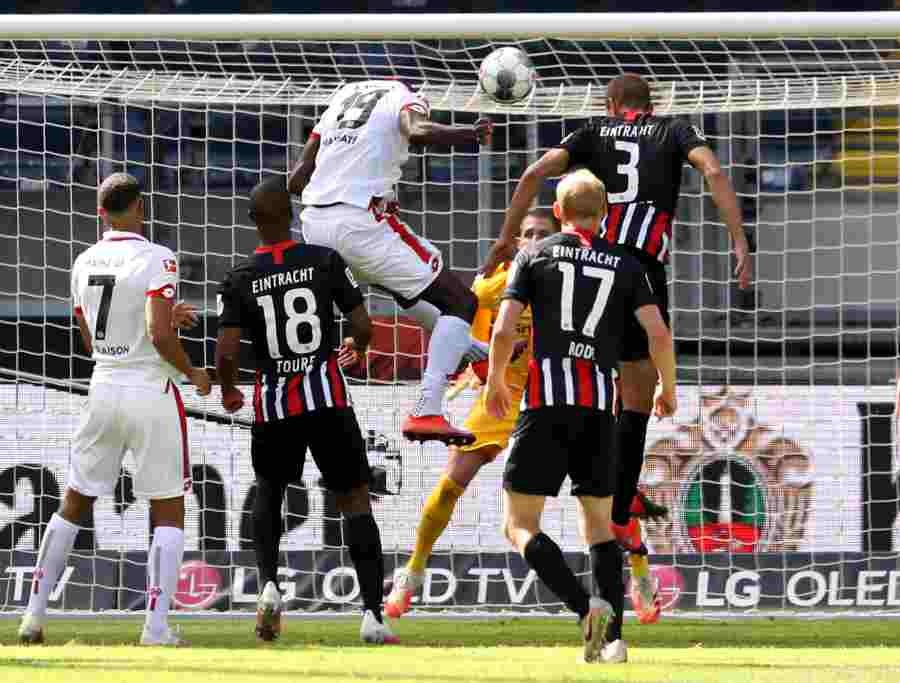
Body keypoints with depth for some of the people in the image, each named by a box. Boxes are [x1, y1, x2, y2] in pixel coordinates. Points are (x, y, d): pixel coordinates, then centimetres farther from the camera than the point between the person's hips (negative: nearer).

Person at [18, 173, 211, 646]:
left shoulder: (84, 264, 6)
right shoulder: (156, 260, -13)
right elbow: (160, 335, -23)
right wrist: (193, 373, -5)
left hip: (103, 391, 5)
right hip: (151, 394, -5)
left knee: (74, 503, 16)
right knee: (168, 513, 4)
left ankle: (34, 615, 15)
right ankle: (156, 628, -3)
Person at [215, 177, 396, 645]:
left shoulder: (238, 281, -2)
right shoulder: (325, 261, -2)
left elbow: (226, 352, -7)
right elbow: (363, 327, -1)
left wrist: (228, 392, 14)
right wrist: (356, 348, 23)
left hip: (272, 401, 1)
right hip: (327, 398, -1)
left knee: (268, 492, 26)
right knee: (355, 499, 5)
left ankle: (268, 584, 5)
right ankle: (372, 612, -6)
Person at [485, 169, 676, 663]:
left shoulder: (534, 255, 8)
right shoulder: (626, 265, 12)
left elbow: (503, 331, -1)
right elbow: (658, 334, 2)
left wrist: (495, 382, 17)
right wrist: (667, 388, 20)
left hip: (547, 399, -3)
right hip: (601, 403, 3)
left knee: (520, 525, 0)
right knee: (599, 525, 15)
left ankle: (588, 608, -21)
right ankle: (611, 636, 1)